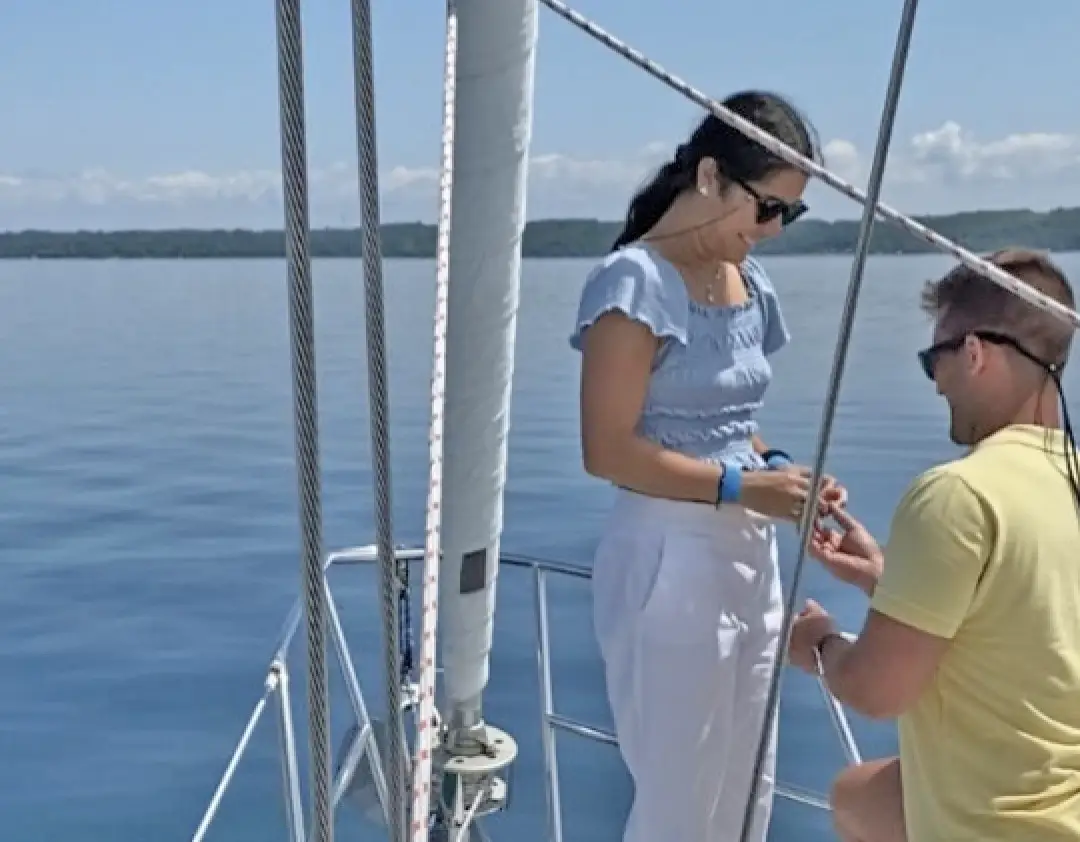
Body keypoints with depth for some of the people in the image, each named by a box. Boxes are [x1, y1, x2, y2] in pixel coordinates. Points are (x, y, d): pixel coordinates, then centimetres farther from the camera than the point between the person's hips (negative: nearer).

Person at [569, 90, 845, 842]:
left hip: (751, 556, 8)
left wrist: (777, 470, -3)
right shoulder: (637, 281, -14)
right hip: (671, 562, -8)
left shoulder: (753, 286, 9)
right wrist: (744, 487, -19)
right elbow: (609, 451, -18)